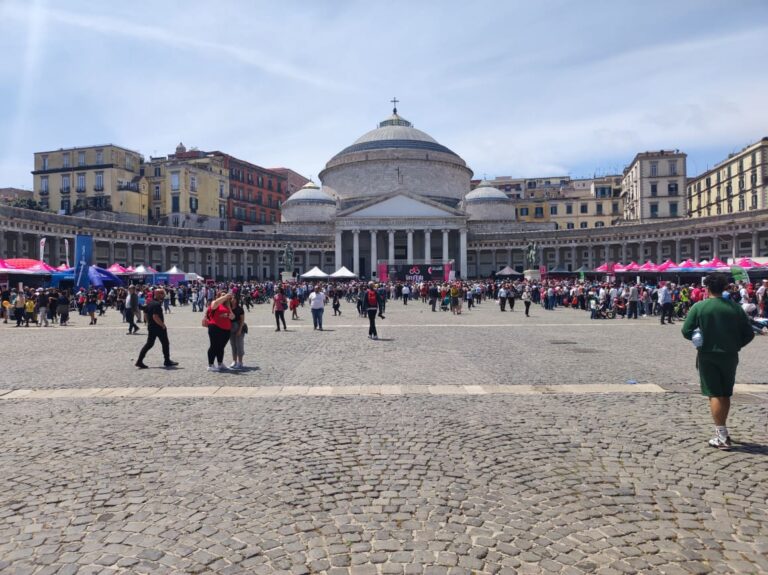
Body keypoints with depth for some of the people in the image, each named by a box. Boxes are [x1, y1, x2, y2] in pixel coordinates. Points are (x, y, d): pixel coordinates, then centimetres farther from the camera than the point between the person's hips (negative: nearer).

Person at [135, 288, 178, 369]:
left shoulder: (150, 304, 11)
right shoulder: (157, 304, -19)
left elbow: (146, 315, 18)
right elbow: (155, 317, -27)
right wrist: (163, 325, -20)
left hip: (150, 327, 9)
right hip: (158, 328, -9)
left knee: (149, 344, 11)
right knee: (165, 344, 5)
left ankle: (139, 361, 4)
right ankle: (167, 361, 13)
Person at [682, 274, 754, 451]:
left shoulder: (699, 307, -10)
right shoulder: (735, 307, -1)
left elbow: (686, 331, -11)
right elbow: (749, 334, 0)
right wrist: (735, 345, 14)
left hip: (707, 356, -3)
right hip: (729, 356, 3)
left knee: (714, 395, 1)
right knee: (725, 395, 17)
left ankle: (722, 437, -2)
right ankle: (722, 431, 29)